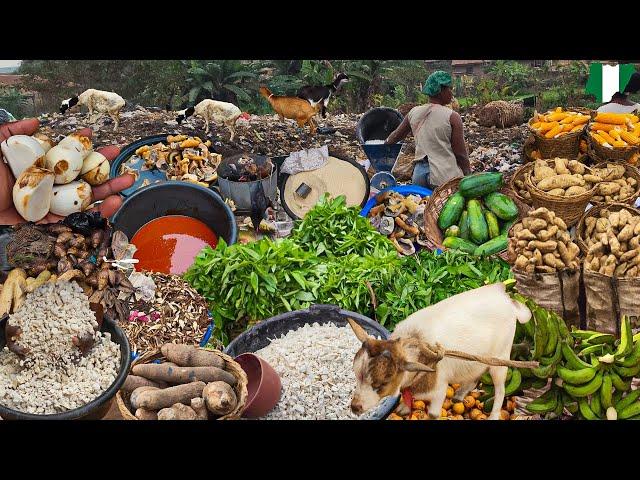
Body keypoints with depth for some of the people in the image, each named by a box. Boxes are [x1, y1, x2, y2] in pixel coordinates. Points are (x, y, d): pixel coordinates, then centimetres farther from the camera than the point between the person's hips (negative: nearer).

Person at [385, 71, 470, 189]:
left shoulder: (414, 113, 8)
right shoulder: (452, 117, -8)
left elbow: (396, 136, 23)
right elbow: (461, 154, -6)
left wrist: (386, 143, 45)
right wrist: (469, 178, 6)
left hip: (419, 175, 5)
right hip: (445, 177, -5)